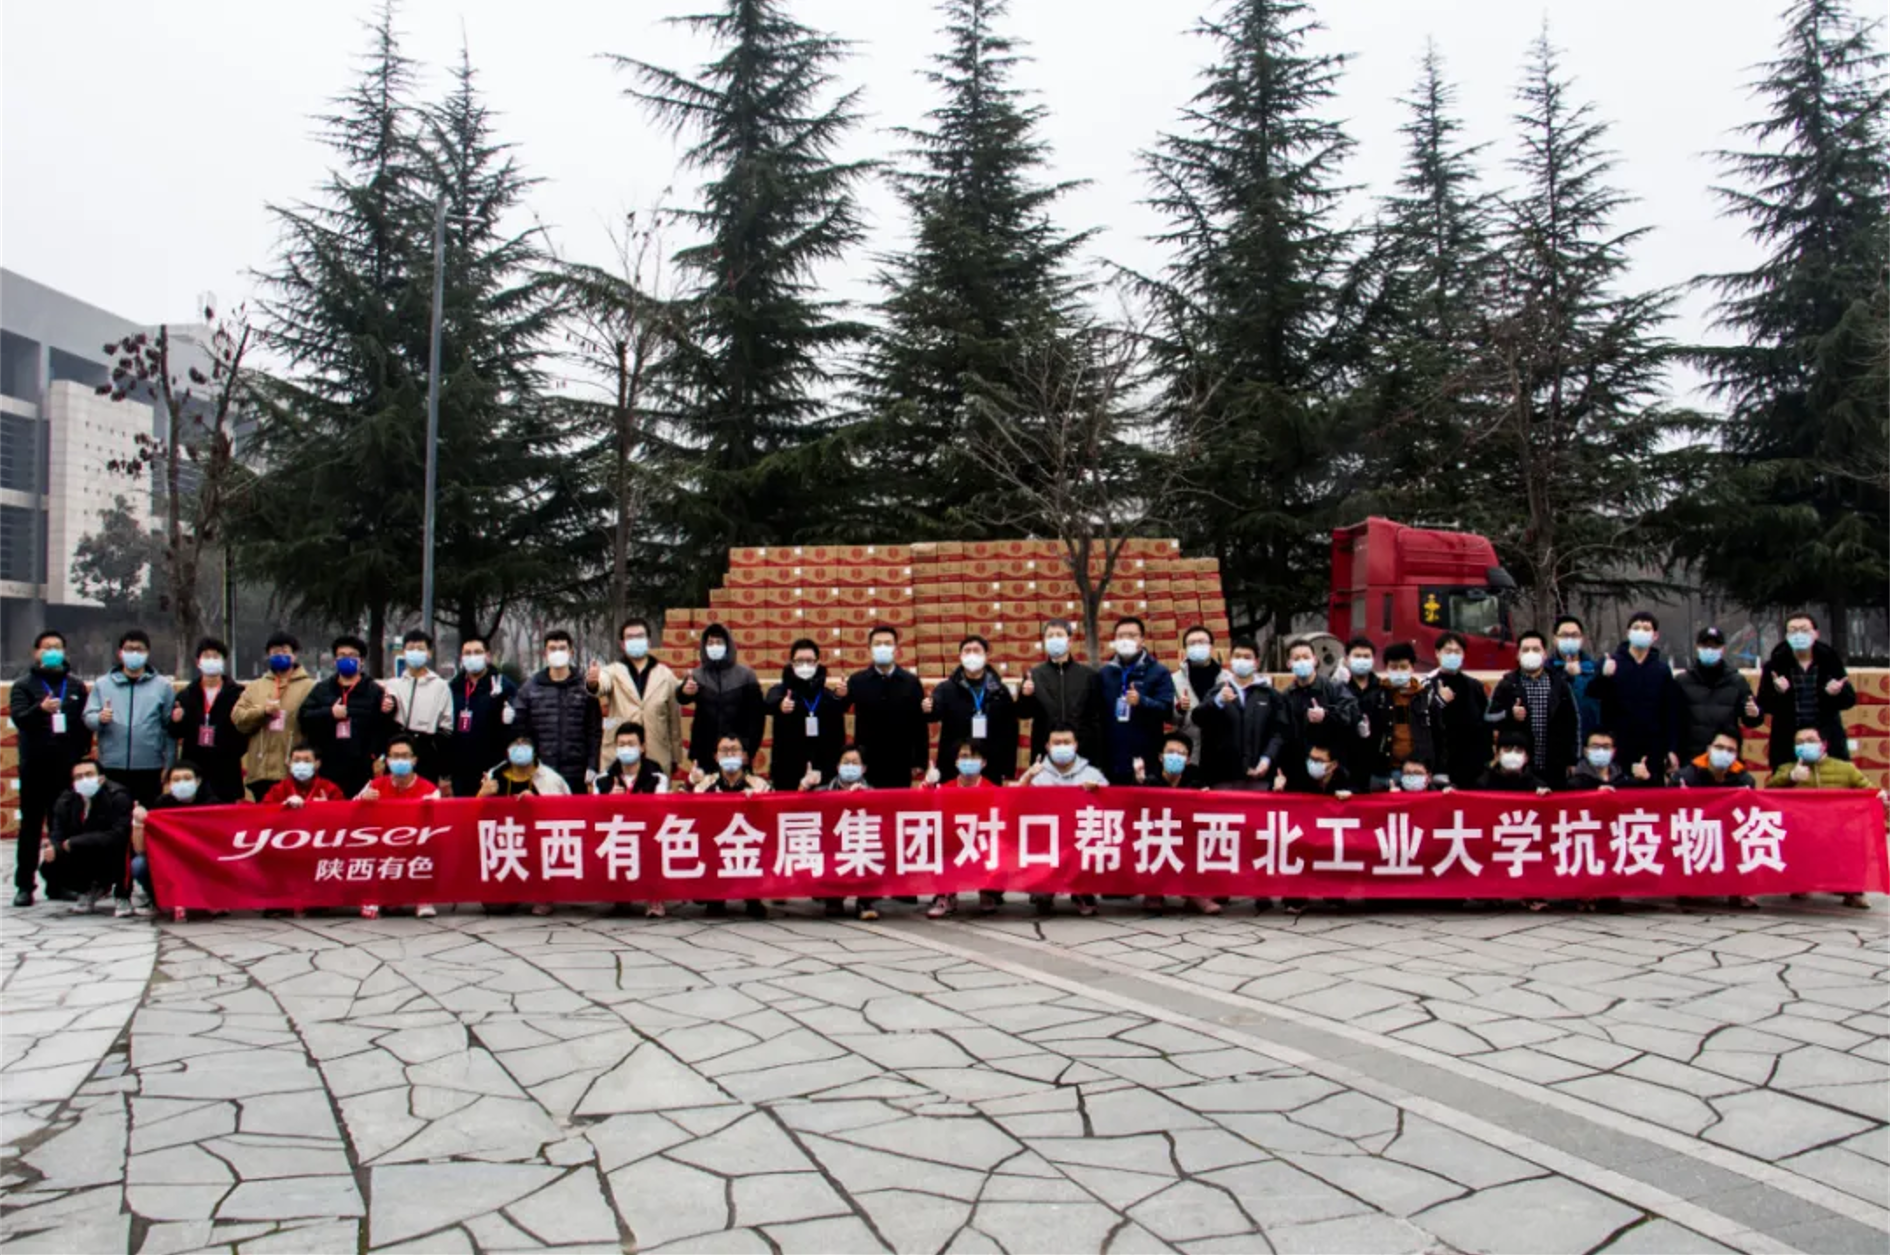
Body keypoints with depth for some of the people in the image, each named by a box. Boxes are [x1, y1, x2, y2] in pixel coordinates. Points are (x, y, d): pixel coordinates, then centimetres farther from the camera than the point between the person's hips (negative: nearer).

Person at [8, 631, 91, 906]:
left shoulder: (76, 686, 11)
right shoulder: (24, 685, 4)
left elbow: (87, 724, 7)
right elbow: (18, 718, -11)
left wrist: (82, 757, -3)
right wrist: (40, 709, -32)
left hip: (68, 768, 2)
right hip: (35, 767, -2)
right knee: (31, 827, 3)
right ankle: (25, 885, 6)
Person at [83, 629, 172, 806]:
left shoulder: (162, 685, 4)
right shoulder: (103, 684, 8)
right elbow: (88, 717, 4)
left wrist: (168, 765, -1)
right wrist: (100, 718, -19)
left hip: (150, 769, -1)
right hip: (112, 767, 1)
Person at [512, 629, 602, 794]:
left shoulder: (585, 688, 5)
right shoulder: (529, 689, 7)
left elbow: (595, 731, 4)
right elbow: (519, 730, 4)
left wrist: (592, 767, -3)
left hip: (576, 775, 0)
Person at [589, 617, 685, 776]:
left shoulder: (666, 675, 7)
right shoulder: (614, 672, 4)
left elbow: (674, 717, 9)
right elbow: (602, 685, -20)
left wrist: (675, 758, 9)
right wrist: (592, 683, -44)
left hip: (656, 760, 1)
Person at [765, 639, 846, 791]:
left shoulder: (831, 697, 8)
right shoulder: (780, 691, 0)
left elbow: (839, 739, 13)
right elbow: (768, 704, -25)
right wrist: (779, 706, -47)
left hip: (823, 775, 2)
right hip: (787, 774, -2)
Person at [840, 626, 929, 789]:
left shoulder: (911, 681, 3)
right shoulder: (857, 681, 2)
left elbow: (920, 724, 2)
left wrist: (920, 762, -1)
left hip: (900, 765, 1)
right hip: (866, 764, 0)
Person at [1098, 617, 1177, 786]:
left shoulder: (1158, 672, 3)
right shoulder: (1104, 673, 14)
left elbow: (1167, 710, -7)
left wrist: (1141, 701, -25)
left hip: (1146, 758, -3)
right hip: (1111, 759, 3)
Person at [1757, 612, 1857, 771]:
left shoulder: (1830, 659, 4)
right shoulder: (1775, 664, 0)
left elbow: (1849, 701, 6)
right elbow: (1765, 705, -2)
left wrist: (1838, 693, -15)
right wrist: (1778, 692, -21)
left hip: (1827, 742, 1)